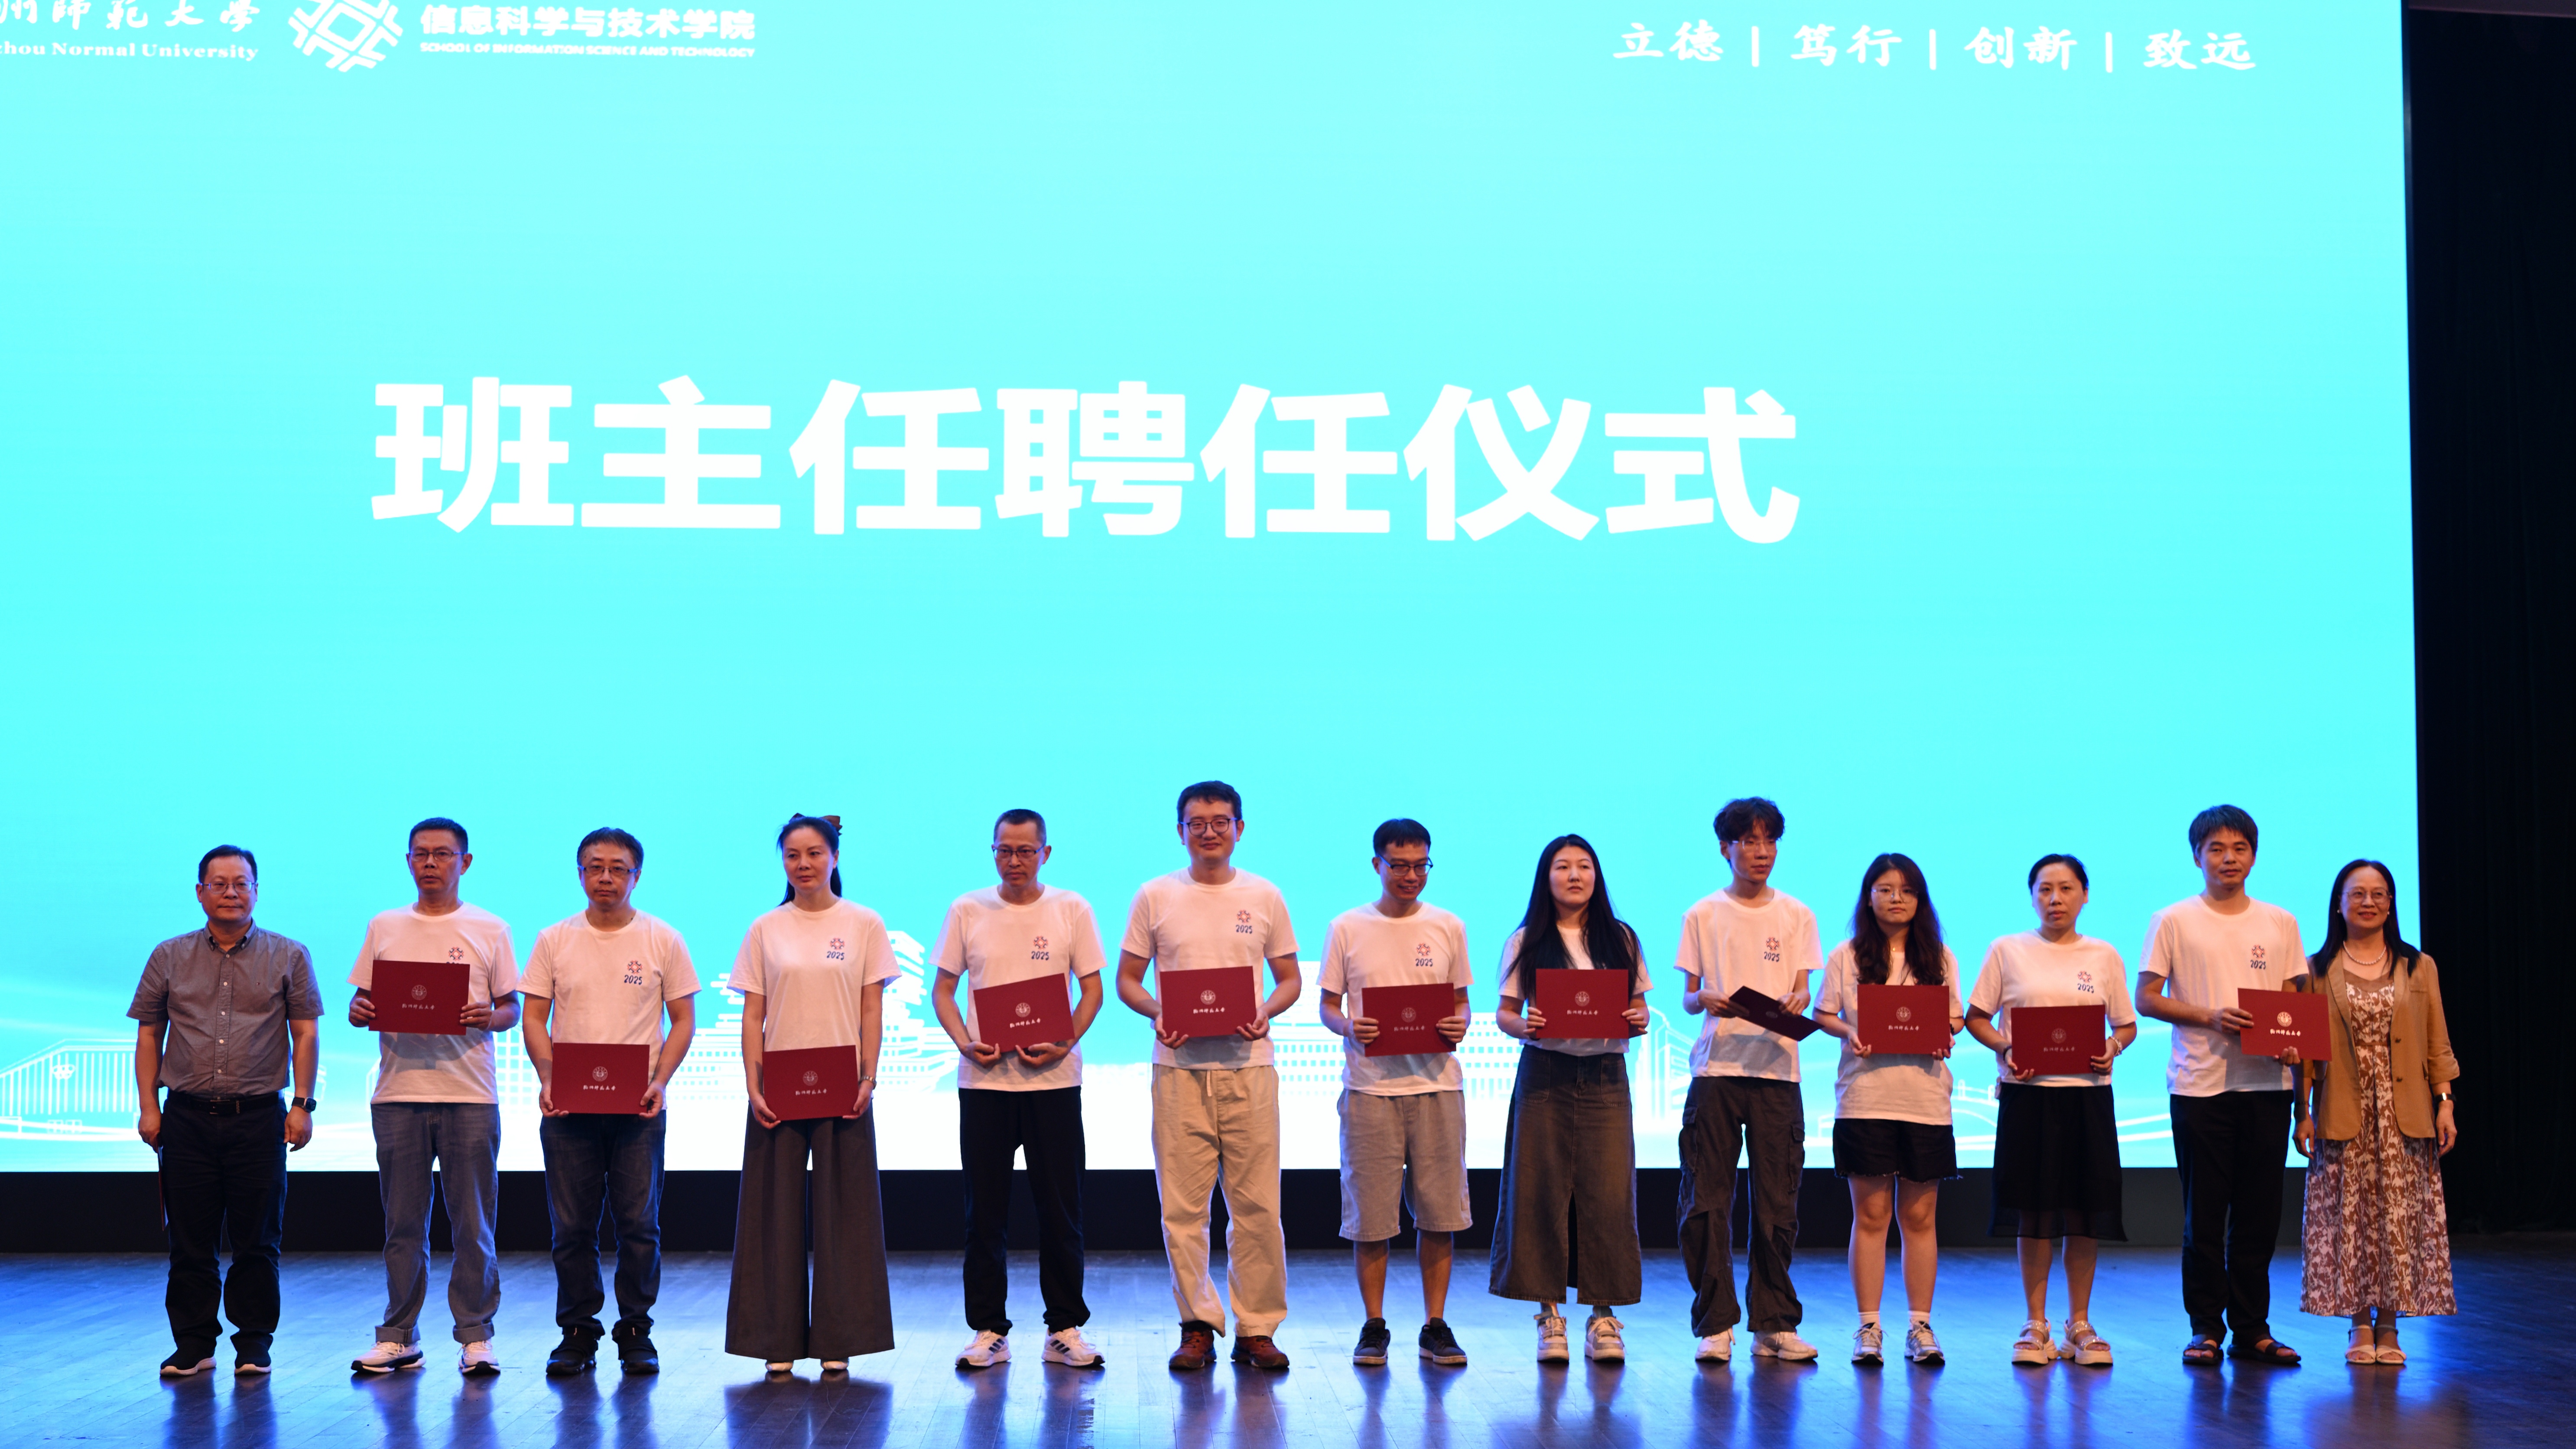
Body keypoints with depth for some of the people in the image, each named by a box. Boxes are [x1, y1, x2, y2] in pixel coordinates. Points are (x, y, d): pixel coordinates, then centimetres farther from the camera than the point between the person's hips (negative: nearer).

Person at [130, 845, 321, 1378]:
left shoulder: (288, 957, 6)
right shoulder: (170, 958, 10)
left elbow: (307, 1034, 4)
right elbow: (148, 1035, 11)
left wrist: (302, 1104, -4)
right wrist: (149, 1107, 3)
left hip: (258, 1117, -1)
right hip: (187, 1118, 1)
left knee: (257, 1241, 1)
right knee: (189, 1239, 3)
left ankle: (253, 1341, 10)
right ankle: (194, 1343, 12)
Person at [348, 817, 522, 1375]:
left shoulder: (490, 930, 7)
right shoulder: (384, 928, 13)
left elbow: (511, 1010, 7)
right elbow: (359, 1004, 14)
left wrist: (489, 1017, -14)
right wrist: (360, 1012, -8)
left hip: (469, 1094, -2)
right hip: (398, 1093, 2)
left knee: (473, 1224, -1)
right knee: (402, 1223, 6)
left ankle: (475, 1337, 4)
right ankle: (398, 1338, 12)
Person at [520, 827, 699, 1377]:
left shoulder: (663, 941, 4)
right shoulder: (555, 940, 6)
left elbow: (683, 1020, 4)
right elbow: (534, 1017, 5)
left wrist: (661, 1081, -10)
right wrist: (547, 1078, -10)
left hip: (638, 1106, -1)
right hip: (568, 1105, 1)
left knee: (639, 1223, 0)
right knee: (572, 1226, 4)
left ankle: (636, 1331, 10)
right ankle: (577, 1332, 13)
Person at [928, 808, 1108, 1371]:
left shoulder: (1071, 910, 3)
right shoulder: (967, 911, 5)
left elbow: (1092, 988, 3)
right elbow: (942, 990, 7)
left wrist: (1066, 1044, -13)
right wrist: (965, 1042, -10)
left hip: (1054, 1078, -1)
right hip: (984, 1079, 1)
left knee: (1061, 1209, 2)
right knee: (985, 1211, 4)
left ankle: (1065, 1330, 12)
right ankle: (989, 1331, 13)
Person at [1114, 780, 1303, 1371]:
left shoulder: (1264, 896, 8)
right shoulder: (1156, 896, 6)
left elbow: (1290, 979, 12)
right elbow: (1127, 979, 9)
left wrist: (1266, 1013, -9)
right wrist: (1157, 1013, -11)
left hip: (1248, 1064, 0)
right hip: (1179, 1066, 0)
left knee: (1257, 1204, 0)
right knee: (1183, 1203, 0)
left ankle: (1256, 1328, 8)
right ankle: (1198, 1325, 10)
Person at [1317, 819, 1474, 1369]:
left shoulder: (1448, 927, 9)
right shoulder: (1348, 928, 4)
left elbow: (1461, 1003, 13)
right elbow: (1327, 1007, 7)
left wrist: (1459, 1027, -9)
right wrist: (1348, 1027, -14)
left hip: (1436, 1082, 1)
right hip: (1370, 1084, -1)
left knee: (1438, 1212, 2)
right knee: (1370, 1214, 1)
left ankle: (1436, 1325, 12)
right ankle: (1374, 1325, 13)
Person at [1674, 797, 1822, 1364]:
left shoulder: (1797, 916, 11)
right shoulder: (1703, 915, 9)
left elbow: (1802, 991, 5)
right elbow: (1687, 997, 7)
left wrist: (1793, 1003, -19)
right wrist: (1707, 1001, -15)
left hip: (1776, 1068, 1)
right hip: (1716, 1067, -1)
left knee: (1777, 1203, 1)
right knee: (1708, 1201, -4)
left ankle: (1774, 1323, 8)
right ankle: (1715, 1324, 3)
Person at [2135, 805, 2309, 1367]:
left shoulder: (2281, 924, 11)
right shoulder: (2174, 921, 2)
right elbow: (2147, 998, 0)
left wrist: (2291, 1041, -7)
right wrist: (2209, 1016, -14)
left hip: (2266, 1084, 3)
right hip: (2200, 1085, -3)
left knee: (2259, 1214, 5)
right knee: (2204, 1215, 1)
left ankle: (2252, 1329, 13)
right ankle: (2206, 1327, 10)